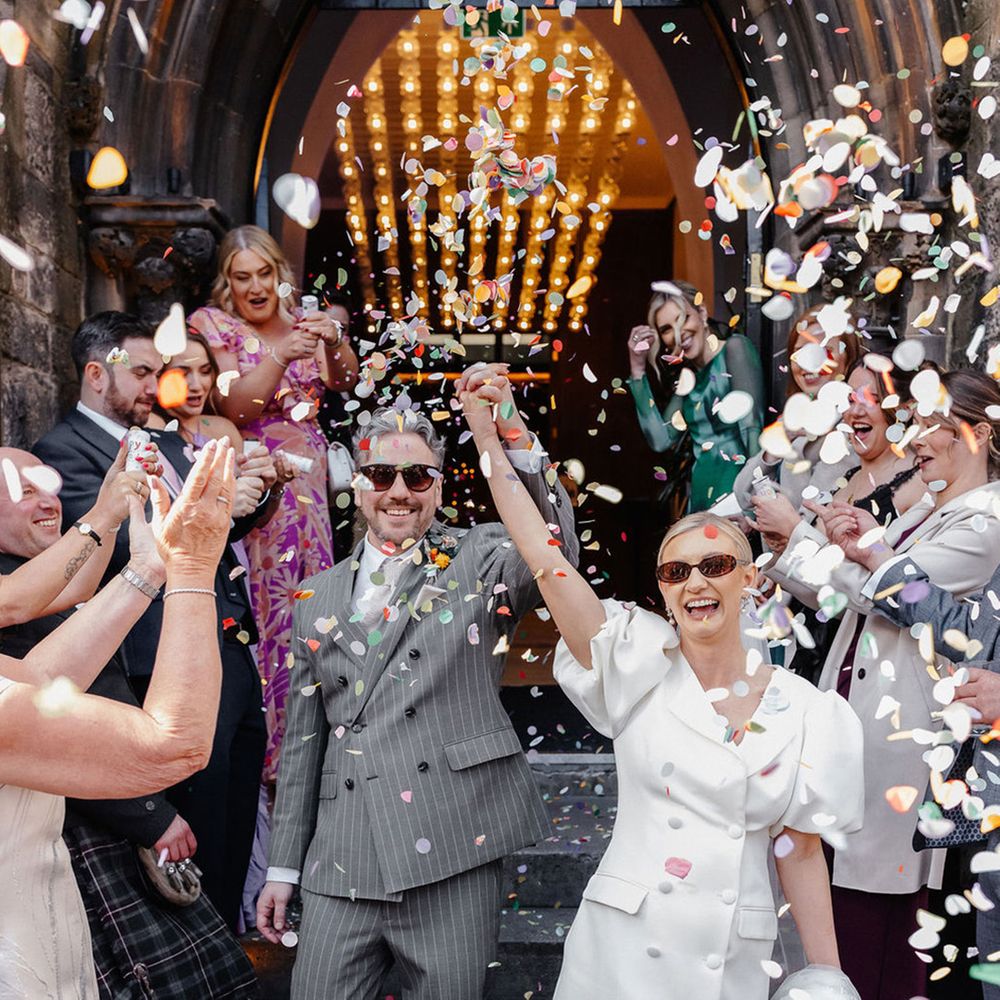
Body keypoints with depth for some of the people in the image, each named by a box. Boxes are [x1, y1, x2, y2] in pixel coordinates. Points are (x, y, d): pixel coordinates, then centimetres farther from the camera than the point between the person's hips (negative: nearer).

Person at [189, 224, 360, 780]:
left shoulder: (302, 321, 11)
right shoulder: (210, 324, 0)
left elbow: (345, 381, -2)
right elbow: (235, 406, -11)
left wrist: (335, 345, -22)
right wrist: (280, 356, -23)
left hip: (307, 479, 4)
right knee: (261, 599, -5)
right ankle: (261, 740, 7)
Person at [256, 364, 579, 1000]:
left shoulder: (478, 563, 3)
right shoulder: (321, 598, 13)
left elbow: (555, 546, -21)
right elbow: (305, 739, 16)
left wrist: (513, 435, -33)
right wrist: (284, 865, 15)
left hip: (453, 855, -3)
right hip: (341, 869, 3)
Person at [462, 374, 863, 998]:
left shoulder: (805, 710, -1)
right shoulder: (643, 669, -5)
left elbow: (800, 847, 4)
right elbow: (546, 560, -12)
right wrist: (489, 441, -14)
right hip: (623, 946, -1)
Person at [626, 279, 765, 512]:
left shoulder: (735, 348, -4)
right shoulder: (688, 374, 14)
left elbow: (752, 427, -15)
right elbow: (661, 440, 4)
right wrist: (637, 369, 4)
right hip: (701, 497, 6)